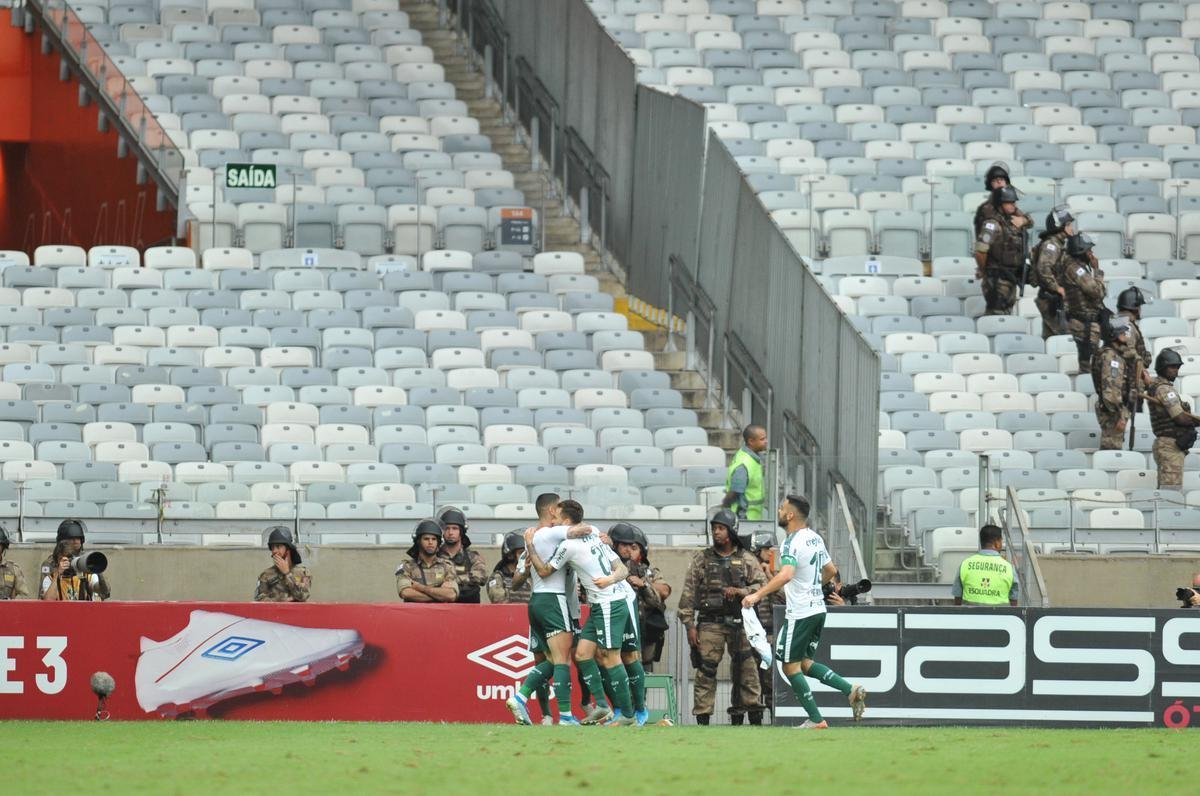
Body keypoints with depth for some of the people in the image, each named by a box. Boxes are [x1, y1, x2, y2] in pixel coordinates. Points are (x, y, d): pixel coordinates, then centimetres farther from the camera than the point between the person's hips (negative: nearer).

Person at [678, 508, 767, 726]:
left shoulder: (746, 560, 8)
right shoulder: (701, 559, 7)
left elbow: (762, 586, 4)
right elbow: (688, 593, 4)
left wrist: (739, 592, -13)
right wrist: (690, 625, -3)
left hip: (740, 624, 1)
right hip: (710, 624, -1)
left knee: (747, 671, -1)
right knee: (705, 672, -3)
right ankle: (702, 720, 0)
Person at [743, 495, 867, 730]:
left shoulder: (792, 543, -17)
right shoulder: (815, 538, 11)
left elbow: (786, 575, -33)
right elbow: (831, 570, 22)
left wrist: (758, 595, -34)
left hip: (799, 613, -9)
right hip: (818, 609, 9)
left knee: (790, 667, 1)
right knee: (805, 663, 16)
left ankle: (815, 720, 1)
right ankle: (851, 690, 2)